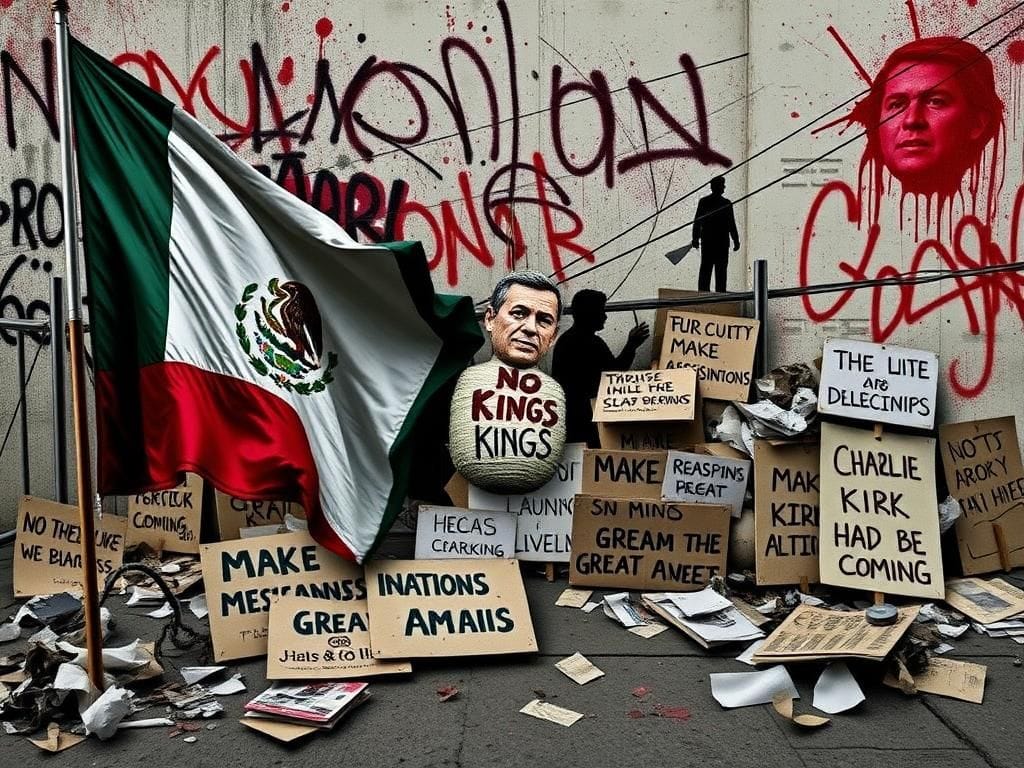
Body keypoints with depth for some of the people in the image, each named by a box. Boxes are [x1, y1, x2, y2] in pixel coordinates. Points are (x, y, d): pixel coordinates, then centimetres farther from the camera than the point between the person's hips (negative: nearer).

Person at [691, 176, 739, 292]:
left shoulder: (703, 201, 2)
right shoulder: (726, 203, -7)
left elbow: (697, 222, 2)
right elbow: (731, 224, -7)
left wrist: (695, 239, 9)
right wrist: (736, 241, 0)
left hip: (706, 242, 3)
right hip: (722, 242, -3)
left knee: (705, 269, 6)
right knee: (721, 270, 1)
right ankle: (720, 294, -1)